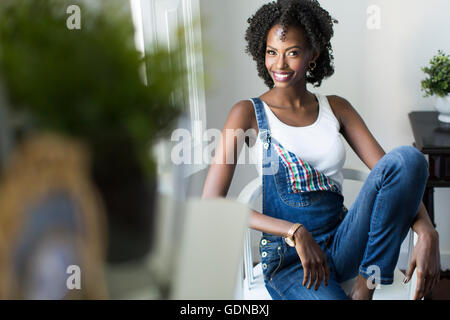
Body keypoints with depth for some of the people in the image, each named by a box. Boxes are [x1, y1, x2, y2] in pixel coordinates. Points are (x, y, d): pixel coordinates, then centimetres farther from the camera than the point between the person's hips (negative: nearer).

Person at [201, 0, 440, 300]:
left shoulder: (336, 108, 9)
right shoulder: (249, 113, -3)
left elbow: (397, 171, 2)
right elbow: (211, 204, -13)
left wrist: (428, 234, -17)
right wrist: (295, 232, -20)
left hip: (344, 243, 5)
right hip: (288, 258, -5)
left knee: (408, 156, -19)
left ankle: (365, 288, -13)